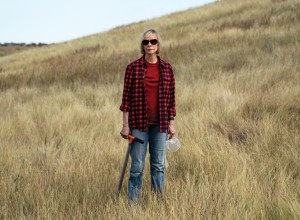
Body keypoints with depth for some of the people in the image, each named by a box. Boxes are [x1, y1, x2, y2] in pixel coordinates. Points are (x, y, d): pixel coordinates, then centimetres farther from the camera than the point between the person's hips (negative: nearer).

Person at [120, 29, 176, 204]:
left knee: (159, 165, 8)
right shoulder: (133, 68, -2)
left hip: (160, 124, 2)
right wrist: (125, 125, -5)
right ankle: (133, 203, 9)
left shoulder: (167, 68, 4)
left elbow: (171, 98, 7)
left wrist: (171, 123, 5)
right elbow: (127, 97, -2)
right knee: (137, 166, 2)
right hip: (139, 123, -2)